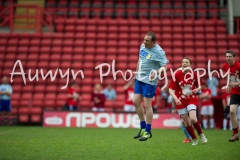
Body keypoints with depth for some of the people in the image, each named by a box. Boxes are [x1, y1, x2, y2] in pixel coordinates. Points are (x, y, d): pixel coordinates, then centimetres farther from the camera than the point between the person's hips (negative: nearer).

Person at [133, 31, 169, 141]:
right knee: (136, 102, 7)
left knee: (147, 105, -4)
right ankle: (143, 127, 22)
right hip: (139, 79, 8)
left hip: (149, 81, -8)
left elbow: (164, 66, -19)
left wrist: (157, 72, -37)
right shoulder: (142, 46, 6)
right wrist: (136, 74, 21)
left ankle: (148, 131, 8)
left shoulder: (158, 52, -17)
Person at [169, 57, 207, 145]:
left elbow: (199, 86, 11)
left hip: (191, 99, 0)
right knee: (187, 122, 1)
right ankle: (194, 139, 22)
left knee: (193, 119, -21)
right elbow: (171, 89, -11)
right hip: (180, 101, 0)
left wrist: (197, 89, -12)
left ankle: (201, 134, 5)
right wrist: (176, 99, -25)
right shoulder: (177, 74, -11)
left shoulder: (194, 74, -4)